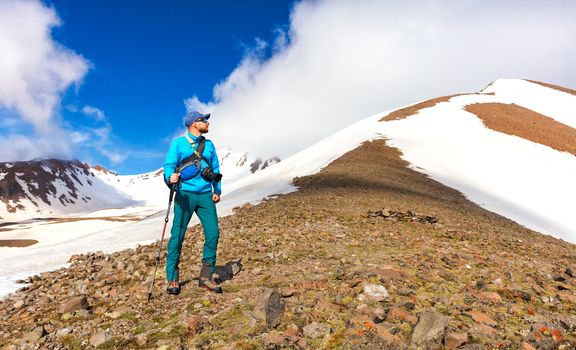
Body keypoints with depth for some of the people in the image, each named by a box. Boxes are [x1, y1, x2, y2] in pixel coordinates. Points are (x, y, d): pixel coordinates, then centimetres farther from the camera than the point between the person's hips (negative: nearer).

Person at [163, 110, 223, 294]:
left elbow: (215, 169, 18)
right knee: (177, 235, -4)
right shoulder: (178, 143, 4)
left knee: (213, 233, -5)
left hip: (205, 195, 4)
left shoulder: (209, 145, 16)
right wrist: (170, 177, -26)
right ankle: (172, 278, 8)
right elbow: (169, 164, -4)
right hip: (185, 194, -3)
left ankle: (206, 276, 7)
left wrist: (217, 190, 7)